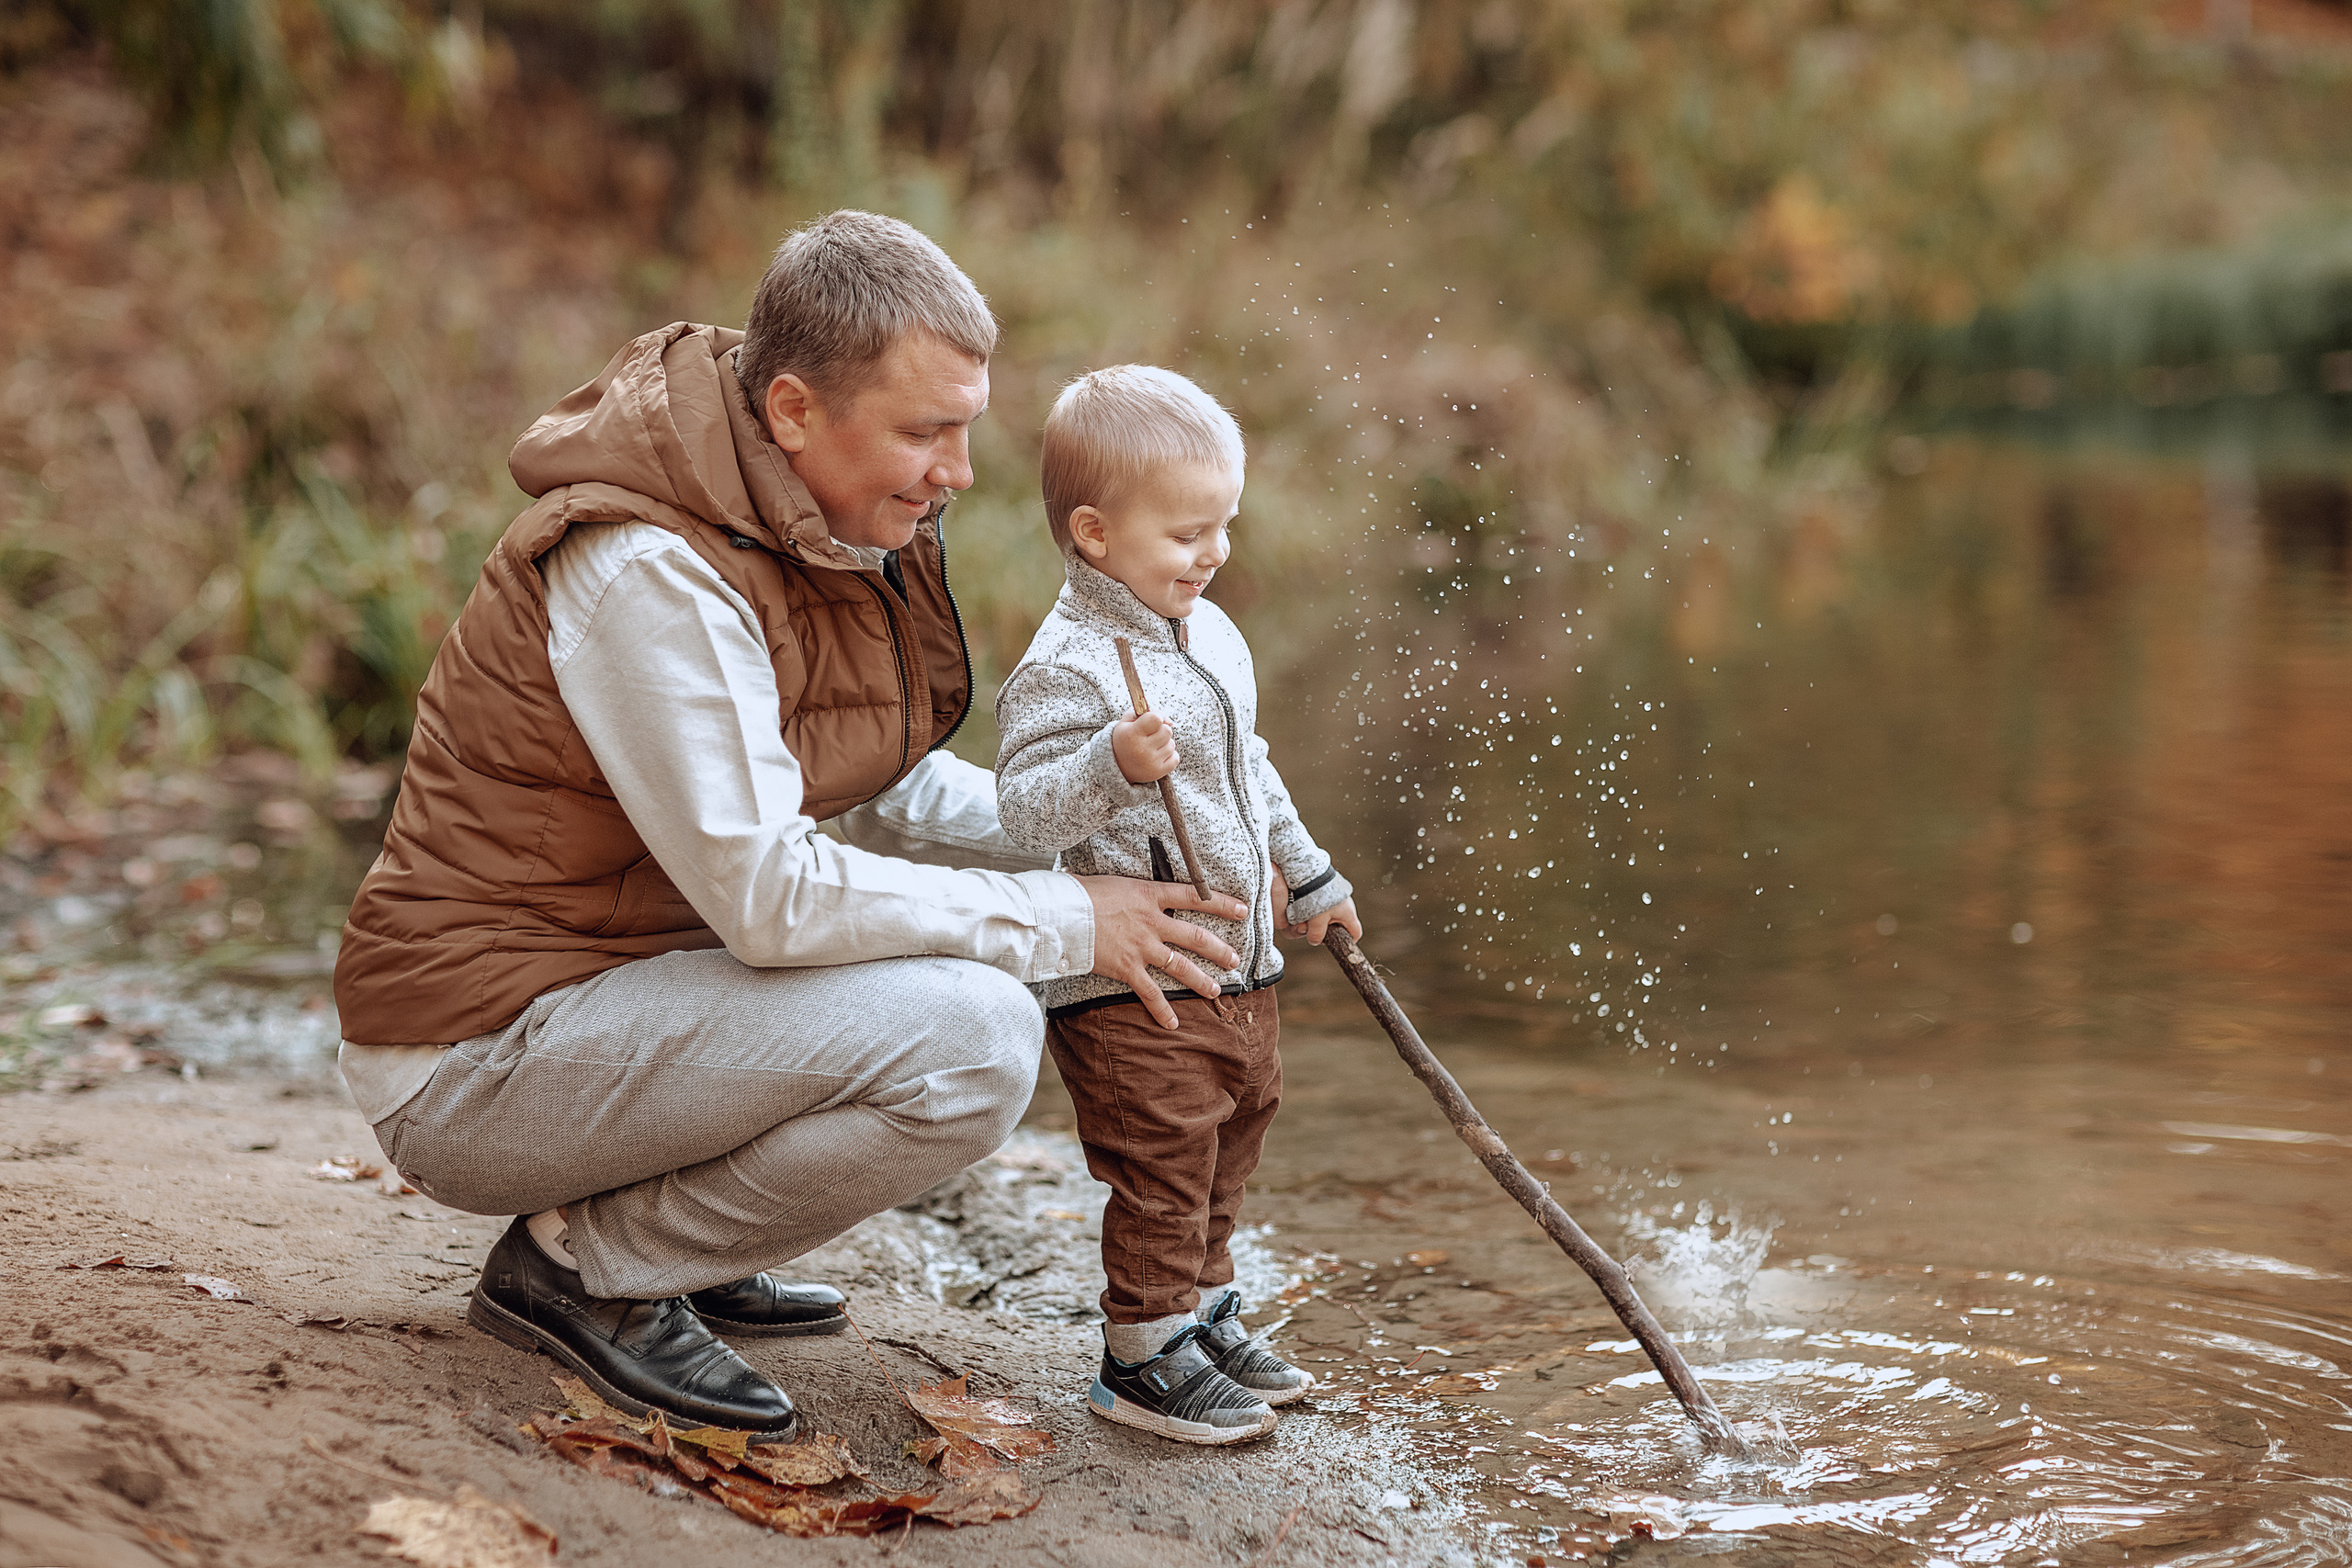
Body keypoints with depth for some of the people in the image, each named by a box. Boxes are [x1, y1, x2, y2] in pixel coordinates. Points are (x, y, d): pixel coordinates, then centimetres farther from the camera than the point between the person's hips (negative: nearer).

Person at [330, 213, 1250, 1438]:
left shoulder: (831, 529, 5)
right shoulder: (650, 571, -24)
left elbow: (894, 786, 15)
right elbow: (770, 896, -26)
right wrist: (1064, 919, -18)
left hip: (608, 977, 10)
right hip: (466, 1071, -10)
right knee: (972, 1038, -24)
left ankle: (669, 1247, 14)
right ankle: (582, 1266, -7)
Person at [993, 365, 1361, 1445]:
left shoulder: (1213, 637, 10)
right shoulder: (1068, 667, -19)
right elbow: (1022, 810, -26)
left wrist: (1308, 878, 32)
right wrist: (1112, 764, -41)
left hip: (1236, 968, 9)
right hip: (1130, 984, -9)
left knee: (1223, 1159, 20)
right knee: (1161, 1170, -4)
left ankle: (1204, 1318, 36)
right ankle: (1141, 1359, 10)